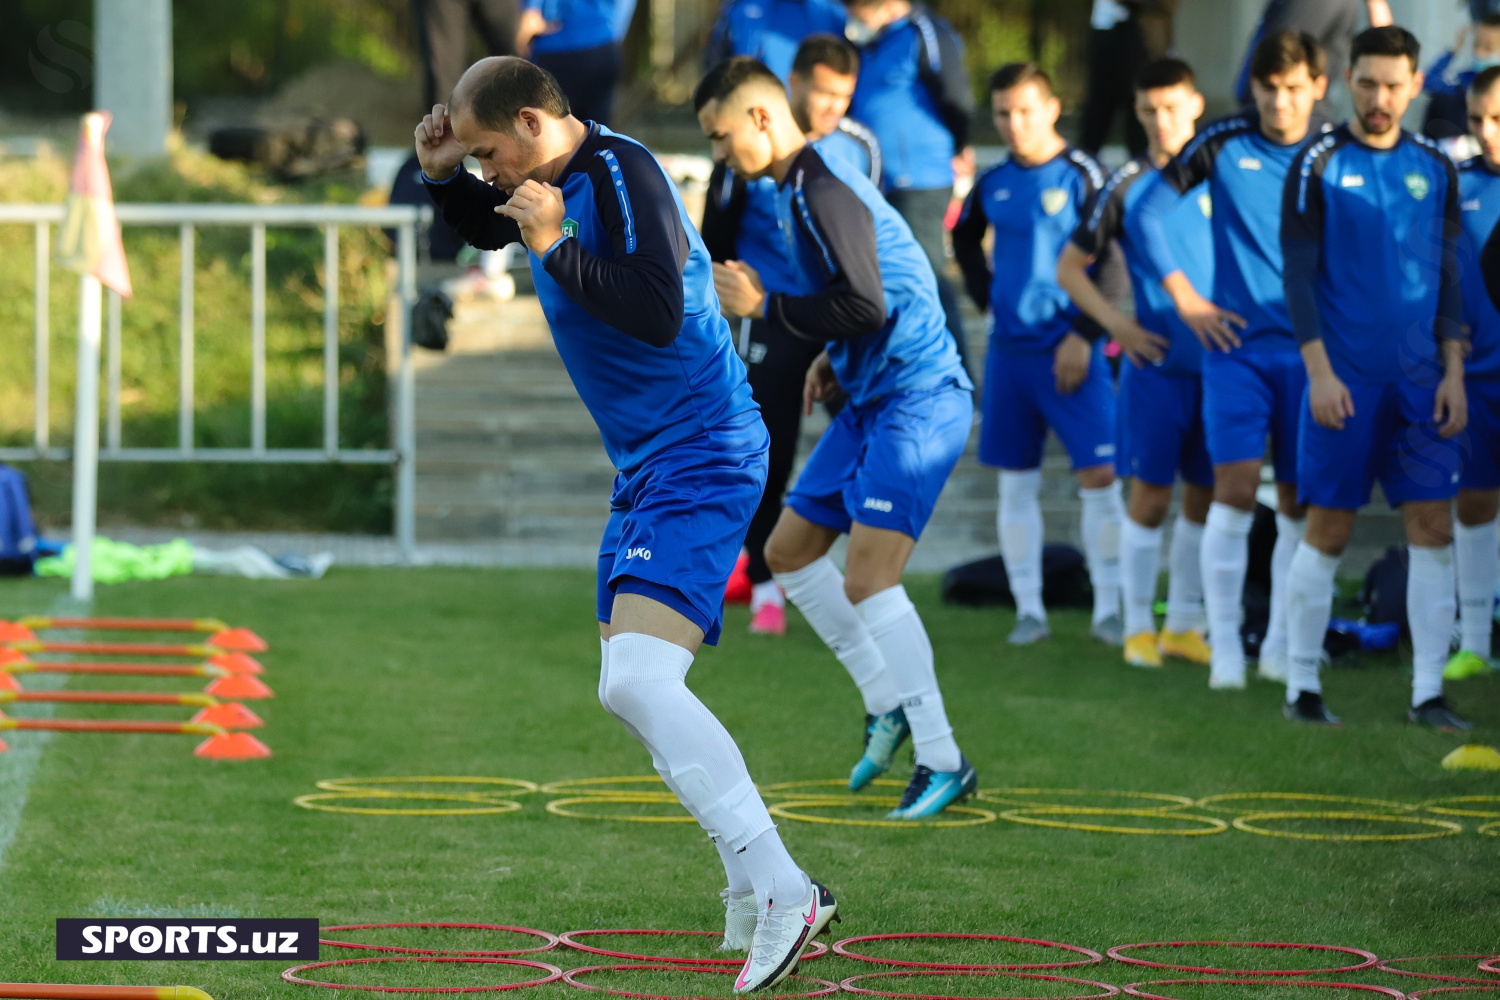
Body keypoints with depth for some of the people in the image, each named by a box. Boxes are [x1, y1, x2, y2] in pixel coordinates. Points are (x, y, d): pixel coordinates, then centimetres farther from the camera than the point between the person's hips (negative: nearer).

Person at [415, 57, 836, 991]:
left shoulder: (622, 175, -17)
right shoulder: (562, 178, 11)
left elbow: (657, 312, -28)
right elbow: (487, 227, 32)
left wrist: (554, 246, -22)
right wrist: (443, 175, 12)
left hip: (700, 457, -11)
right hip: (649, 464, 11)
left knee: (636, 683, -24)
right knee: (635, 688, 14)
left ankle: (784, 890, -26)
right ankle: (756, 886, 20)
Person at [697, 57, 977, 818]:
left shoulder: (821, 191, -17)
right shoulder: (802, 185, 15)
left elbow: (865, 305, -24)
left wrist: (766, 306, -14)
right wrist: (834, 359, 15)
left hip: (915, 403, -11)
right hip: (875, 398, 11)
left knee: (868, 582, -16)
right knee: (789, 550, 15)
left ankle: (943, 762, -11)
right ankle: (888, 704, 21)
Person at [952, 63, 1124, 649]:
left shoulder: (1080, 175, -6)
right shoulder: (993, 184, 8)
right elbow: (964, 239, 27)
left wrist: (1083, 336, -13)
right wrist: (985, 297, 14)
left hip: (1069, 350, -5)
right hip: (1009, 349, 5)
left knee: (1099, 473, -9)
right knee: (1016, 481, 5)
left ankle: (1108, 609, -3)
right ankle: (1029, 609, 11)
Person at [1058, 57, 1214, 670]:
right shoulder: (1127, 186, -1)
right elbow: (1069, 267, 5)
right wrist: (1116, 325, -6)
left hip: (1219, 360, 2)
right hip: (1157, 362, -2)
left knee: (1204, 494, 7)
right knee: (1151, 495, -3)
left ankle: (1184, 625, 17)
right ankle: (1138, 626, 7)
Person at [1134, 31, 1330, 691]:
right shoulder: (1223, 145, -2)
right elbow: (1150, 213, 4)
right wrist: (1187, 301, 0)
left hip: (1308, 351, 2)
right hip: (1236, 344, -2)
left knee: (1298, 502, 4)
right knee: (1235, 488, -13)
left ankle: (1281, 644, 16)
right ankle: (1225, 648, -8)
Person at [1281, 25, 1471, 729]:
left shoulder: (1434, 168, 9)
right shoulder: (1318, 165, -2)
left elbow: (1447, 274, 12)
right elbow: (1298, 275, -5)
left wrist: (1453, 371, 4)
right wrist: (1319, 370, -12)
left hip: (1421, 380, 4)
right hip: (1345, 378, -4)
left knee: (1433, 526, -2)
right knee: (1328, 529, -1)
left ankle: (1427, 694, 1)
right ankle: (1301, 685, 8)